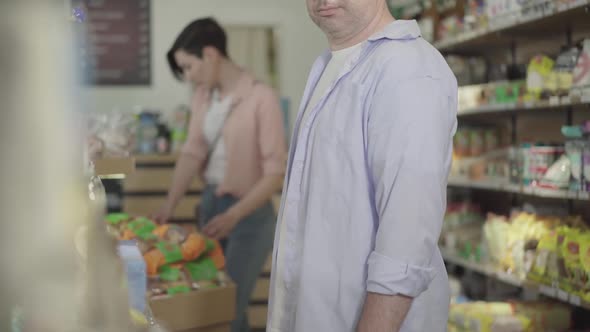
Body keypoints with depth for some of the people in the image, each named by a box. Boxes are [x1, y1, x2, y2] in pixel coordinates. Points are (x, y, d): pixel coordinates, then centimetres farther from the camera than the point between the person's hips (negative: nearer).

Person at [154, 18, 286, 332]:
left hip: (248, 213, -7)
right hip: (210, 202, 7)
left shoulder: (261, 98, -19)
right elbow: (192, 152, 0)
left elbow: (275, 172, -19)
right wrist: (168, 207, -10)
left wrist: (233, 216, -26)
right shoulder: (202, 96, 4)